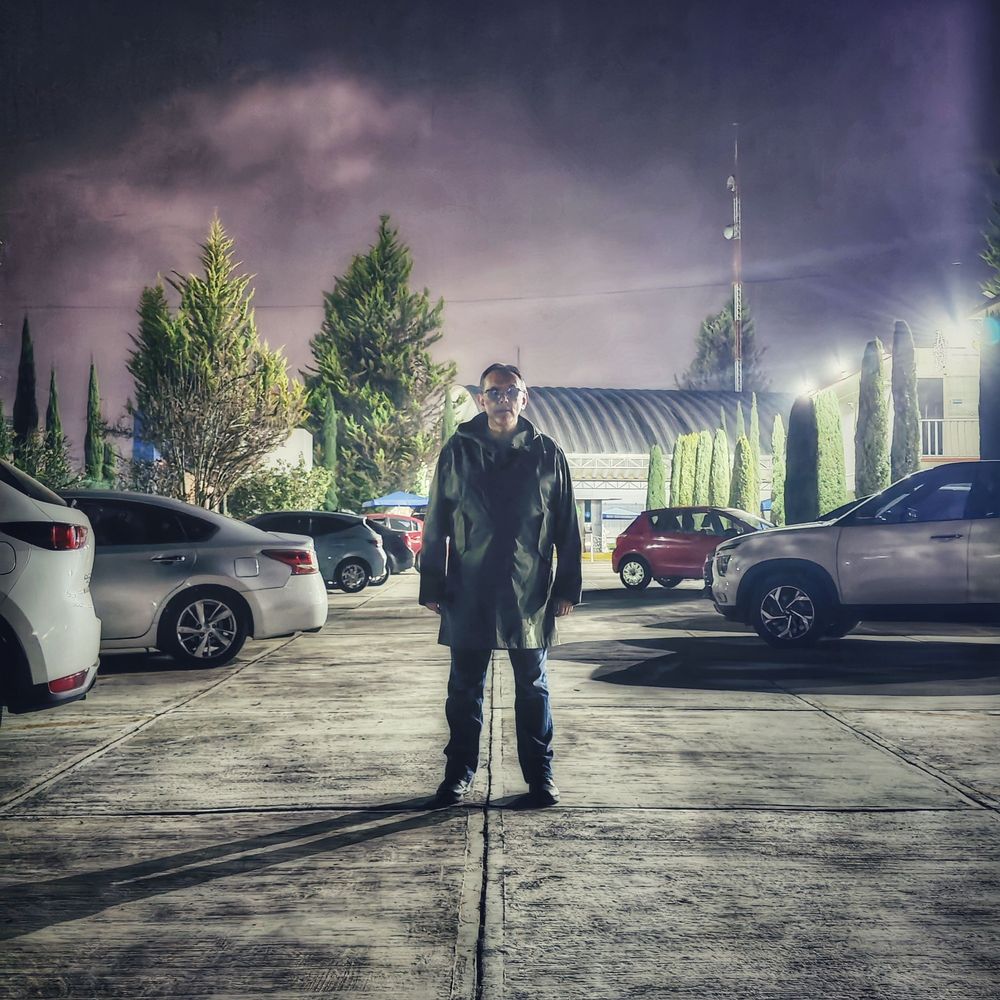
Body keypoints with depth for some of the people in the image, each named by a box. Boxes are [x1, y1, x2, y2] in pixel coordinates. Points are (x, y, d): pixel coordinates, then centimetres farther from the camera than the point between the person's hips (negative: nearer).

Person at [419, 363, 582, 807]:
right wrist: (433, 585, 1)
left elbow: (567, 527, 6)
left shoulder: (547, 454, 3)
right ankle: (459, 771, 19)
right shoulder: (458, 451, 3)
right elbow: (436, 524, 5)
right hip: (469, 594, 0)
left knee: (532, 687, 9)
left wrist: (567, 586, 2)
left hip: (529, 594, 0)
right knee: (465, 687, 8)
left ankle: (540, 774, 19)